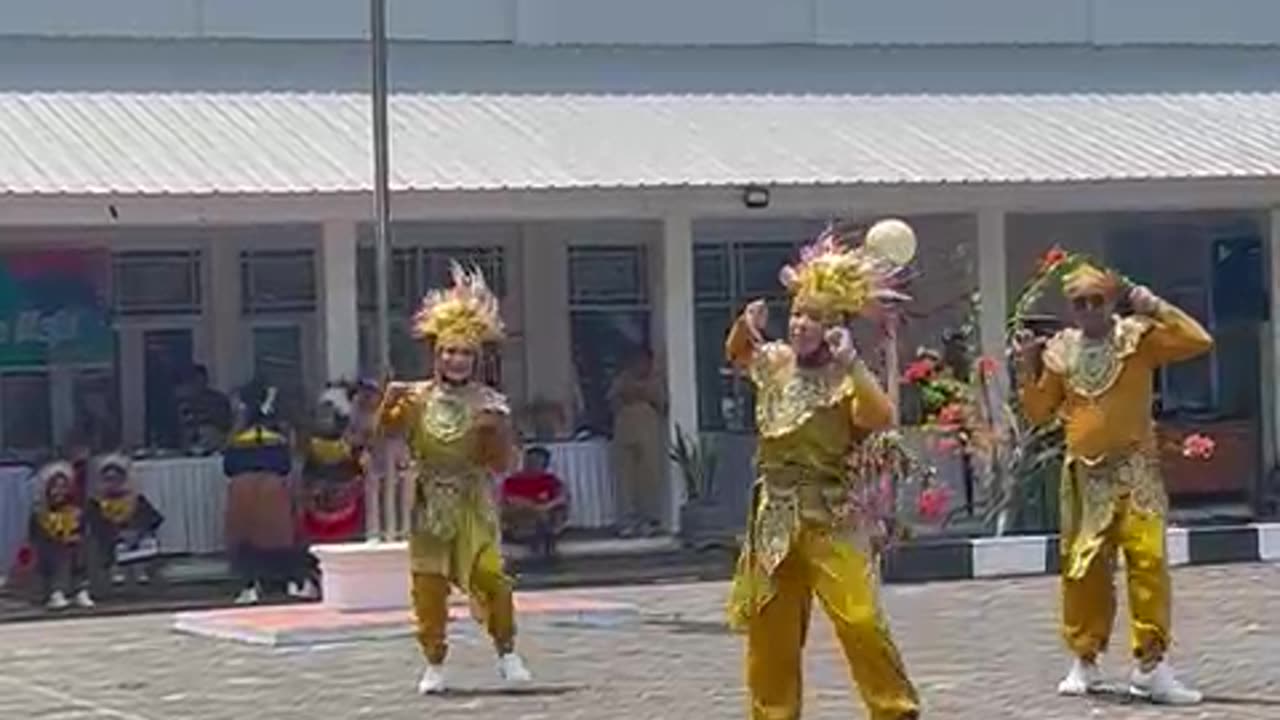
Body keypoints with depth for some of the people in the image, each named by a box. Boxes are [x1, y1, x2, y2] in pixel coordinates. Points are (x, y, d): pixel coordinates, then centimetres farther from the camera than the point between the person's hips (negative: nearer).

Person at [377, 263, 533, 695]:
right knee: (428, 583, 1)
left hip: (473, 504, -2)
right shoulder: (418, 399, 1)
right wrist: (391, 403, -26)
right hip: (430, 505, 2)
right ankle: (434, 663, 15)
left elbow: (502, 463, -5)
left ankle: (507, 654, 6)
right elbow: (386, 432, -9)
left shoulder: (489, 404, -3)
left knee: (489, 575, -13)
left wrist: (496, 431, -22)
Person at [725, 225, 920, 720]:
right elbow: (735, 355, 27)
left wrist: (852, 364, -34)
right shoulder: (774, 362, 5)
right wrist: (747, 325, 7)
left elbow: (882, 420, -31)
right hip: (776, 513, 6)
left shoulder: (845, 377, -13)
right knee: (768, 626, 9)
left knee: (859, 619, -13)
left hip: (832, 516, -6)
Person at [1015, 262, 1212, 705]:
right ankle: (1085, 660, 20)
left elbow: (1199, 341, -15)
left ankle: (1151, 665, -8)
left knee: (1148, 562, -11)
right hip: (1085, 474, 3)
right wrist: (1027, 366, 1)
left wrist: (1154, 308, -14)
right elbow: (1039, 412, 12)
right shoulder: (1060, 351, 6)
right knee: (1082, 569, 7)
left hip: (1135, 470, -3)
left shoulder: (1138, 337, -3)